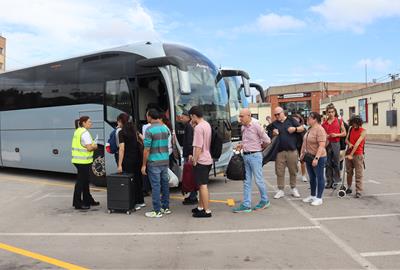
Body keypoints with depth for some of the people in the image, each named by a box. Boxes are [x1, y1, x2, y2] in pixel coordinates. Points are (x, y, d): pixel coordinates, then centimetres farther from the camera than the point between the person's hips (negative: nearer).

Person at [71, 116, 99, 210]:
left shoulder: (78, 131, 14)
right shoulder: (85, 133, -17)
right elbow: (89, 148, -23)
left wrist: (92, 145, 10)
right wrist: (95, 146, -3)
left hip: (79, 160, 10)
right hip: (83, 161, -10)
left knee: (85, 181, 18)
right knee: (81, 181, -3)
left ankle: (88, 200, 28)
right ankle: (77, 203, 5)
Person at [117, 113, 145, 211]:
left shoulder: (122, 132, -11)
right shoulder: (134, 130, 10)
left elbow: (122, 149, -15)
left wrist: (120, 164, -14)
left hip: (128, 160, -7)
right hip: (138, 158, 7)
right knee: (138, 179, 16)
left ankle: (134, 204, 5)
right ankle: (141, 201, 25)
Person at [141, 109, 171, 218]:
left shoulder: (149, 130, -13)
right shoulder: (165, 128, 8)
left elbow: (147, 149, -15)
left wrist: (144, 165, -8)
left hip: (154, 162, -7)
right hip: (165, 161, 7)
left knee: (156, 186, -2)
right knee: (165, 184, 13)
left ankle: (157, 211, 4)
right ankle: (166, 208, 23)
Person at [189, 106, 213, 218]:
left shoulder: (198, 127, -18)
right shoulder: (207, 125, 10)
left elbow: (198, 147, -21)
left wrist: (195, 161, -12)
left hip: (201, 160, -9)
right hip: (207, 159, 9)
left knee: (203, 185, -3)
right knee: (202, 185, 18)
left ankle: (206, 211, 4)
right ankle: (200, 207, 29)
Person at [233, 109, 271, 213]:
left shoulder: (256, 126, -12)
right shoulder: (243, 127, 10)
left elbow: (267, 140, -9)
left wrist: (260, 147, 6)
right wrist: (241, 145, 4)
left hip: (255, 155, -7)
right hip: (245, 156, 7)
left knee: (258, 180, 3)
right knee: (246, 181, 7)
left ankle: (265, 201, 23)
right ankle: (246, 205, 12)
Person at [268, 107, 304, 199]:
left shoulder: (291, 120, 7)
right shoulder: (273, 124, 10)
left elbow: (302, 128, 6)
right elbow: (269, 136, 10)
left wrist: (295, 129, -12)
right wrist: (273, 133, -11)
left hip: (292, 150, -1)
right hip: (280, 151, 1)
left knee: (293, 171, 7)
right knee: (279, 171, 2)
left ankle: (293, 188, 21)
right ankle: (280, 190, 11)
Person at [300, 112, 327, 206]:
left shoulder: (320, 130, -18)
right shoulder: (310, 129, 9)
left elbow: (322, 146, -24)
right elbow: (305, 142, 19)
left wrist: (316, 158, -27)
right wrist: (302, 153, 16)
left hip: (318, 158, -9)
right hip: (309, 157, 9)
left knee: (319, 177, 3)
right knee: (312, 178, 17)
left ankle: (319, 198, 11)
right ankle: (312, 196, 28)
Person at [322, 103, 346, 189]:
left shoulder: (339, 121, 5)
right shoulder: (324, 123, 11)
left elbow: (344, 133, 6)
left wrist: (336, 135, -9)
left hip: (336, 143, -2)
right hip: (327, 144, 2)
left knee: (336, 162, -1)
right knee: (328, 163, 3)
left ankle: (335, 180, 8)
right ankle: (329, 181, 10)